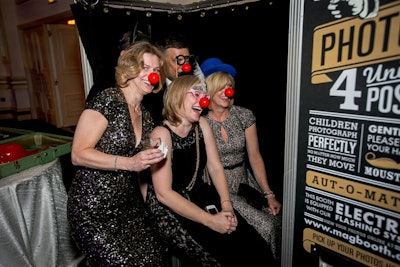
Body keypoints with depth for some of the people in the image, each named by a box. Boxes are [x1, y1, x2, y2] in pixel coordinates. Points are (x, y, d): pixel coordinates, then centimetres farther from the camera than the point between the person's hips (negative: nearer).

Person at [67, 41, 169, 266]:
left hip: (129, 206, 7)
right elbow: (78, 154, -18)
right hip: (94, 210, -6)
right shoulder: (108, 100, -14)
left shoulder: (146, 116, 8)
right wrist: (129, 163, -26)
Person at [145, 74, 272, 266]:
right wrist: (211, 221, -21)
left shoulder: (201, 124, 3)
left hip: (202, 199, 6)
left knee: (256, 247, -6)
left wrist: (226, 205, -11)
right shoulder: (162, 133, -17)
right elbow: (164, 193, -20)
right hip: (170, 209, -5)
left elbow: (215, 167, 3)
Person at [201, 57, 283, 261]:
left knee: (278, 221, -11)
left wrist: (268, 194, -4)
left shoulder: (244, 115, 0)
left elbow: (255, 157, 1)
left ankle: (279, 261, 18)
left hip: (245, 183, 4)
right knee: (265, 225, -17)